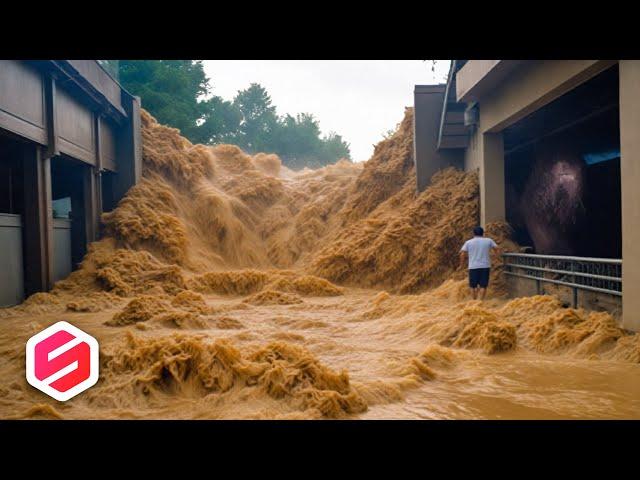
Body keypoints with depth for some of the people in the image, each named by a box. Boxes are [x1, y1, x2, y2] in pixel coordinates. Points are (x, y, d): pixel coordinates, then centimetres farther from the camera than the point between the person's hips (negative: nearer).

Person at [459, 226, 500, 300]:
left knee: (473, 286, 9)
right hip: (485, 266, 0)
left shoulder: (468, 242, 3)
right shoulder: (488, 241, 3)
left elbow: (462, 253, -3)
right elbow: (498, 248, 4)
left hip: (473, 267, 0)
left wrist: (461, 263, 9)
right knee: (483, 286, 4)